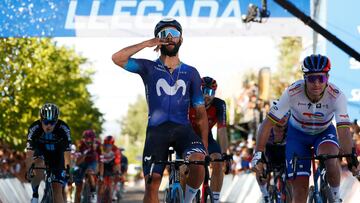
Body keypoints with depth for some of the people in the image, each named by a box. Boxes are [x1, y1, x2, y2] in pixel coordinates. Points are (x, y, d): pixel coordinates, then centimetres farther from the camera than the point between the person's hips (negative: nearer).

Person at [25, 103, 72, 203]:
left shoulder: (63, 128, -29)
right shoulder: (34, 128, -28)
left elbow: (67, 152, -33)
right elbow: (29, 152, -33)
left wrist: (68, 170, -44)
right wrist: (29, 171, -45)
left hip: (57, 155, 0)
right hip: (41, 152, 0)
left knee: (58, 189, -11)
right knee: (38, 167, -35)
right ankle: (35, 194, -12)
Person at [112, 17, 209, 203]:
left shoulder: (191, 73, 14)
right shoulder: (149, 68, 10)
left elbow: (201, 111, 11)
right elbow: (117, 58, -6)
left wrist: (205, 144, 0)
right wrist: (147, 43, -6)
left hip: (182, 128, 0)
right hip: (157, 130, 0)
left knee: (197, 161, -30)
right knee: (151, 186, -7)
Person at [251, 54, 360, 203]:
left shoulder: (337, 96, -31)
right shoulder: (292, 93, -31)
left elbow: (344, 130, -37)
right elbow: (268, 123, -26)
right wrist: (258, 154, -33)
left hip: (324, 132, 0)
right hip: (297, 133, 0)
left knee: (330, 159, -35)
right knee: (300, 189, -8)